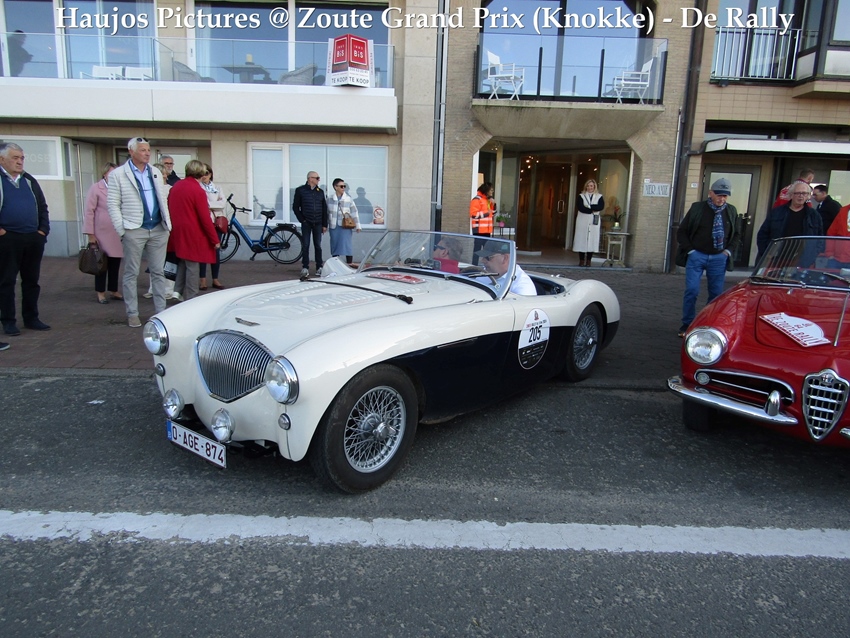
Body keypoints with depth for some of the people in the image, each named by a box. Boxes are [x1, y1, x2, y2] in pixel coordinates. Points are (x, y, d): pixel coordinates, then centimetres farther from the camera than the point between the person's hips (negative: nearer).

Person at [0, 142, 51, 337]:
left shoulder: (29, 180, 14)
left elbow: (42, 207, 17)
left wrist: (44, 229, 6)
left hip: (34, 238, 5)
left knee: (31, 280, 10)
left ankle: (31, 318, 19)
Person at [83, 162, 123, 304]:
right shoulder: (96, 188, -4)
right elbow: (89, 212, -4)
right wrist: (90, 234, -7)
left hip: (117, 234, 4)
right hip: (102, 233, -3)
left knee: (115, 263, 9)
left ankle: (113, 291, 22)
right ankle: (101, 293, 17)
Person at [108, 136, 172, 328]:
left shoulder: (156, 172, 12)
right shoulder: (118, 174, -1)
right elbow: (113, 204, -3)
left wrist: (167, 224, 8)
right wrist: (121, 229, -8)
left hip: (158, 229, 4)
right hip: (134, 230, -4)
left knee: (158, 272, 7)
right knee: (131, 274, 5)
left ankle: (161, 311, 13)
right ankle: (132, 314, 12)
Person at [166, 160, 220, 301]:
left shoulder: (175, 187, 8)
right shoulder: (198, 191, -15)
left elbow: (170, 210, 16)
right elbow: (205, 218, -16)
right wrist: (215, 239, -10)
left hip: (178, 234, 8)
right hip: (193, 235, -8)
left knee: (182, 263, 21)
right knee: (192, 266, 0)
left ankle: (177, 292, 26)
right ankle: (191, 299, 4)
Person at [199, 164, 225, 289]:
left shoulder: (216, 188, 15)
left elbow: (222, 203, 1)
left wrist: (210, 205, -11)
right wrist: (215, 204, -12)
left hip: (216, 221, 4)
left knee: (216, 251, 4)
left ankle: (215, 279, 10)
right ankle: (203, 279, 4)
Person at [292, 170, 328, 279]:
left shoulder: (320, 191, 10)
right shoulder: (300, 190, 0)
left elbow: (324, 209, 10)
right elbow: (295, 207, 2)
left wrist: (325, 224, 5)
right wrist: (302, 220, -6)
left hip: (318, 223, 3)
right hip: (306, 223, -3)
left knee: (318, 246, 5)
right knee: (306, 245, -2)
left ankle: (319, 268, 11)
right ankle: (305, 268, 1)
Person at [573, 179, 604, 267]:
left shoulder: (599, 196, 10)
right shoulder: (581, 196, 8)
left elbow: (601, 206, -7)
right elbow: (580, 207, -9)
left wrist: (589, 206, -12)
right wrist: (592, 210, -14)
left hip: (594, 222, 0)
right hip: (583, 221, 0)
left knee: (592, 240, -3)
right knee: (581, 240, -3)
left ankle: (588, 261, 1)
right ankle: (581, 261, 3)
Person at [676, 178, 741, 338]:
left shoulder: (731, 211, 6)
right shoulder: (697, 208, -1)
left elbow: (737, 235, 17)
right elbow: (682, 231, 2)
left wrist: (728, 251, 4)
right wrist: (690, 250, -5)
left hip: (719, 258, 3)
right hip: (697, 255, -2)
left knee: (716, 293, 5)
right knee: (691, 291, -7)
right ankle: (687, 325, 5)